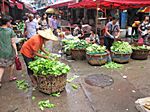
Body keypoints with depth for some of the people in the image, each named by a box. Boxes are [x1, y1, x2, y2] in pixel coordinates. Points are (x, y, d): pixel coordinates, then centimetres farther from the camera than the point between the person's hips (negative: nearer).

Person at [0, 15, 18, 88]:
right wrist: (16, 51, -3)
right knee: (12, 63, 22)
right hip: (9, 51, -2)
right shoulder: (10, 31, -10)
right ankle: (11, 77, 35)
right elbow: (13, 42, -9)